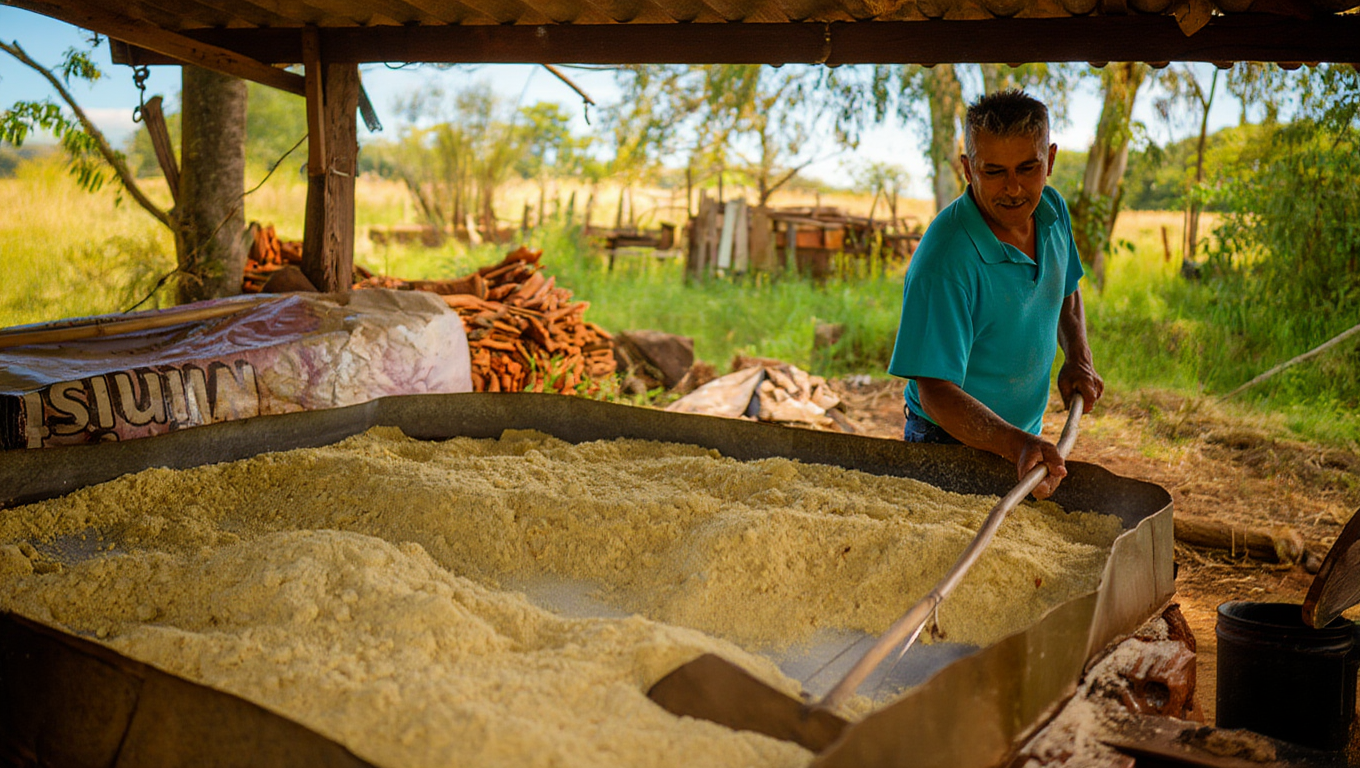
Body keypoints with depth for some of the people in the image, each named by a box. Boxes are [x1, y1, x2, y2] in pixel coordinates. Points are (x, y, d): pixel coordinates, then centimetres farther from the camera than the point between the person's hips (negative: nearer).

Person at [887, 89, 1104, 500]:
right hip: (950, 443, -7)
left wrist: (1079, 358, -2)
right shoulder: (944, 259, -30)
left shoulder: (1052, 209, -6)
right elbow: (936, 392, -30)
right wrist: (1017, 446, -43)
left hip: (1027, 437, 7)